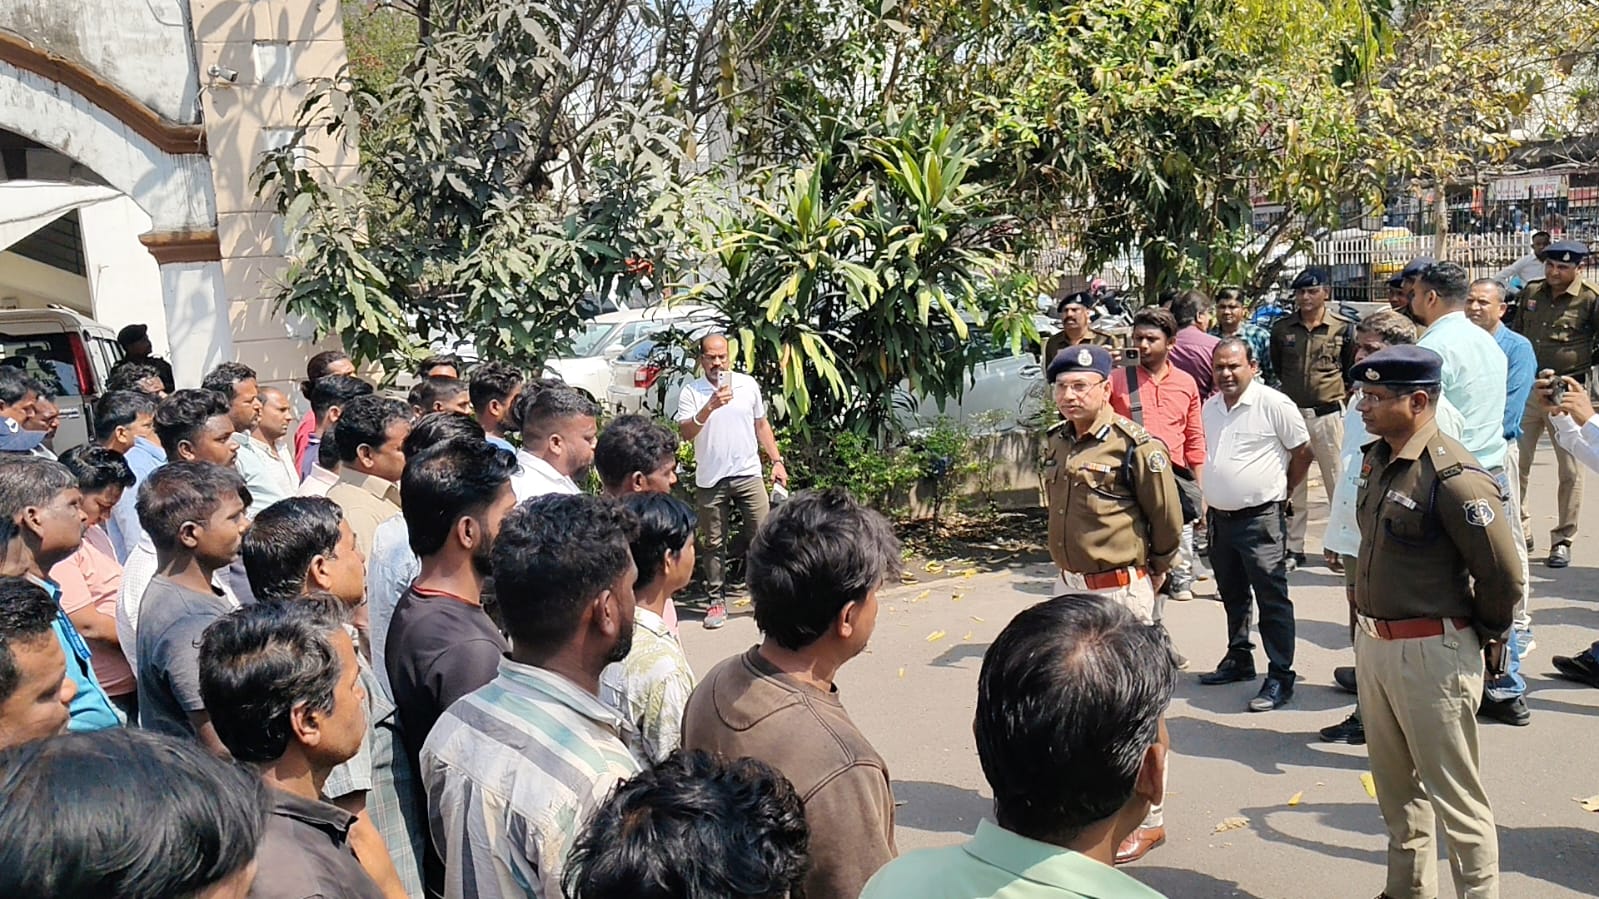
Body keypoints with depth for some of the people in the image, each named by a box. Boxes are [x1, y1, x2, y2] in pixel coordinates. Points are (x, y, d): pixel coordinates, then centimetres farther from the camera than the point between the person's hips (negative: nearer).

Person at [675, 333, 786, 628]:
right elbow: (685, 433, -14)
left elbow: (761, 425, 14)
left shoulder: (748, 384, 5)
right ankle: (717, 601, 16)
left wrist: (777, 461, 8)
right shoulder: (691, 392, -2)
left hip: (748, 474, 1)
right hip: (710, 480, -1)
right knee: (714, 544, 7)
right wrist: (709, 407, -28)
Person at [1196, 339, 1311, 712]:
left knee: (1273, 600, -3)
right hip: (1221, 518, 7)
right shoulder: (1210, 407, 10)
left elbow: (1303, 451, -5)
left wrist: (1281, 493, 1)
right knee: (1233, 596, 19)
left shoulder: (1274, 404, -12)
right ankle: (1238, 659, 34)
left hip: (1261, 519, -7)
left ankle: (1280, 677, 2)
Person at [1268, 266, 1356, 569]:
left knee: (1338, 482, 2)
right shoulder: (1281, 328, 3)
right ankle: (1293, 548, 16)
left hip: (1328, 415, -3)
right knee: (1292, 483, 8)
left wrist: (1338, 395, 3)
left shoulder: (1344, 328, -3)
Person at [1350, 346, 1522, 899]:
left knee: (1453, 795, 3)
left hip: (1431, 652, -9)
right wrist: (1368, 629, 16)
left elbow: (1503, 576, -18)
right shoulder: (1377, 459, 6)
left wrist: (1483, 635, -3)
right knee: (1395, 786, 22)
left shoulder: (1453, 477, -22)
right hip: (1374, 641, 9)